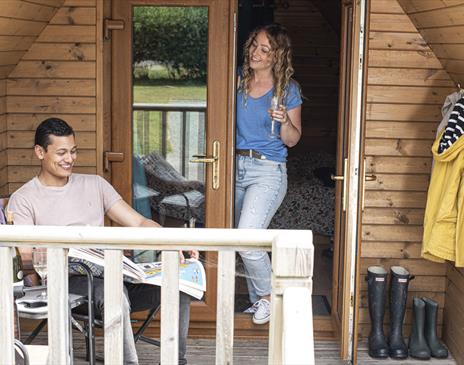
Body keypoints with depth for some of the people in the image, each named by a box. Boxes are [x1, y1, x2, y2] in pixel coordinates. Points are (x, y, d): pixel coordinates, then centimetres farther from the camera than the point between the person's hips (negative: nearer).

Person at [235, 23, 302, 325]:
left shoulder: (288, 89, -4)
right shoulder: (239, 79, 5)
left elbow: (292, 140, -1)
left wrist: (284, 121, -20)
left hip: (268, 171, -5)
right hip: (237, 166, 5)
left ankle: (267, 295, 8)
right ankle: (258, 300, 29)